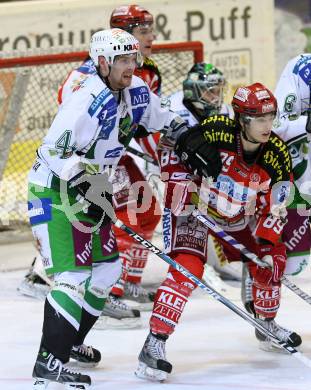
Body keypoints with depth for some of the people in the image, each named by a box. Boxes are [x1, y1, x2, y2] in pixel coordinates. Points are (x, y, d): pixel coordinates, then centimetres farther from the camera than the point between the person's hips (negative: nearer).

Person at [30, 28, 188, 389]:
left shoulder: (135, 91, 1)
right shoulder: (86, 101, -27)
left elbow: (162, 119, 21)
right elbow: (54, 153, -30)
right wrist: (85, 185, -35)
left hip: (89, 189, 10)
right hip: (54, 192, -10)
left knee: (107, 267, 16)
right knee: (74, 275, -17)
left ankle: (69, 342, 32)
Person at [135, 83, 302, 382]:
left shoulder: (276, 155, -16)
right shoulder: (216, 131, -30)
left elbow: (273, 209, -7)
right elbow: (169, 146, -16)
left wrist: (267, 246, -13)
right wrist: (180, 184, -21)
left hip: (239, 217, 6)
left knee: (271, 260, 8)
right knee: (187, 268, -23)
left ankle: (267, 324, 36)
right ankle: (154, 344, -25)